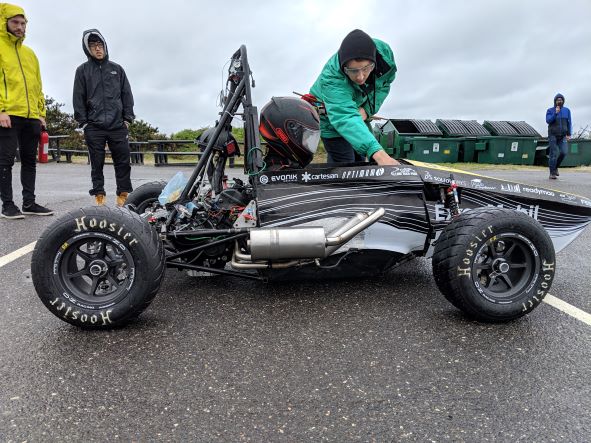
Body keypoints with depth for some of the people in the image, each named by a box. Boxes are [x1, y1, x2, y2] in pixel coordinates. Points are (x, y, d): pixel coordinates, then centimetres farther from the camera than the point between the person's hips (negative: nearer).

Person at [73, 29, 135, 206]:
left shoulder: (117, 69, 14)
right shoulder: (83, 70, 9)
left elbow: (127, 94, 12)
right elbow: (78, 98, 6)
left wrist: (128, 119, 3)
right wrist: (83, 122, -2)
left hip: (118, 125, 1)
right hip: (94, 127, -1)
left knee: (123, 162, -2)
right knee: (97, 163, 2)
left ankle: (124, 195, 5)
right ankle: (99, 195, 9)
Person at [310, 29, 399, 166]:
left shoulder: (384, 52, -26)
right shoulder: (331, 78, -42)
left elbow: (384, 84, -5)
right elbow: (345, 118, -55)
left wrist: (368, 109, -24)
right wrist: (378, 154, -68)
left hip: (360, 110, 6)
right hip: (331, 118, -5)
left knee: (360, 157, 18)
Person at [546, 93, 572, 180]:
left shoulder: (567, 110, 8)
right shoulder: (550, 110, 1)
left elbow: (569, 123, 8)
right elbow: (548, 121, -12)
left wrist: (569, 134, 0)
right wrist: (555, 113, -21)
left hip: (563, 136, 3)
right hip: (553, 135, -3)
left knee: (563, 152, -13)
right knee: (553, 154, -7)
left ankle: (556, 167, 11)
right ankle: (552, 173, -2)